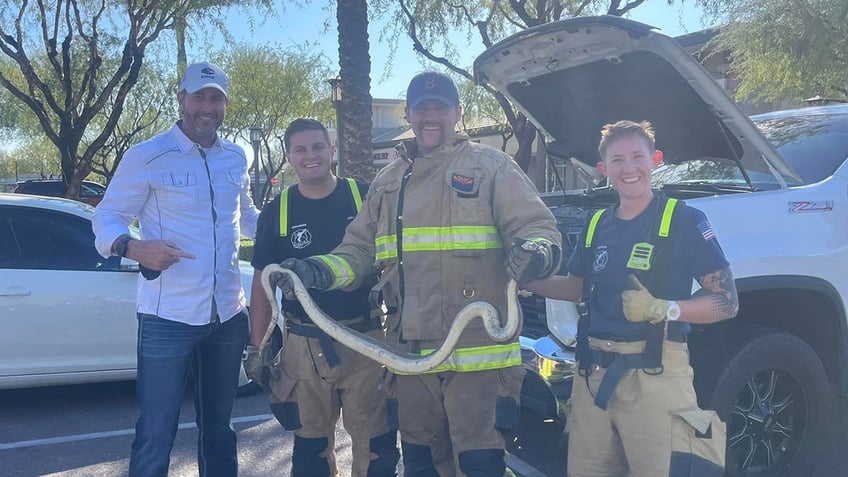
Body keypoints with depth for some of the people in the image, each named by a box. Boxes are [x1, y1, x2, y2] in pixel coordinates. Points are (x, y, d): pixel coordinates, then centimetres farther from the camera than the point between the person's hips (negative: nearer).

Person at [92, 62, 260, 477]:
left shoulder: (236, 157, 9)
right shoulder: (147, 156, -8)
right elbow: (106, 219, -7)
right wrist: (134, 247, -28)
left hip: (228, 315, 5)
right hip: (168, 318, -5)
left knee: (218, 428, 20)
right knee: (155, 438, 1)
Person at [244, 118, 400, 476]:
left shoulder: (366, 198, 0)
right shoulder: (276, 213, 4)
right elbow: (262, 283, 8)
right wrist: (257, 347, 5)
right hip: (304, 347, 2)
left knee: (376, 446, 2)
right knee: (310, 448, 13)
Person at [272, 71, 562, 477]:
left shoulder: (491, 167, 2)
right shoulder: (388, 181, 18)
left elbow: (537, 227, -6)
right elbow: (360, 249, 18)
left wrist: (536, 251, -30)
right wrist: (319, 271, -1)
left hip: (478, 352, -5)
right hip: (410, 352, 5)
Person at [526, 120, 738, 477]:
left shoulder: (684, 220, -5)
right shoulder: (597, 225, 13)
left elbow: (727, 301, -6)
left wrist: (663, 309, -21)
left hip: (655, 375, -5)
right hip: (592, 373, 5)